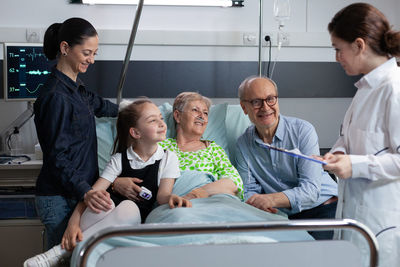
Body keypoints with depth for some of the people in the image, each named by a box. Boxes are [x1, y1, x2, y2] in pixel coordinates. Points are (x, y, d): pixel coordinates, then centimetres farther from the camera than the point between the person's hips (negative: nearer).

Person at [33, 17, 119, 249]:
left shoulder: (75, 86, 11)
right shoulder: (55, 96, -17)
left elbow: (96, 104, 36)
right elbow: (58, 156, -20)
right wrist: (86, 192, -31)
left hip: (79, 193, 9)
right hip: (61, 199, -9)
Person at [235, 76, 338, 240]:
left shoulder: (303, 131, -6)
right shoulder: (243, 145, 6)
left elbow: (311, 189, -14)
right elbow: (250, 190, 7)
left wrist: (272, 199, -30)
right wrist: (258, 203, -18)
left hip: (324, 207, -3)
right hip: (287, 217, 3)